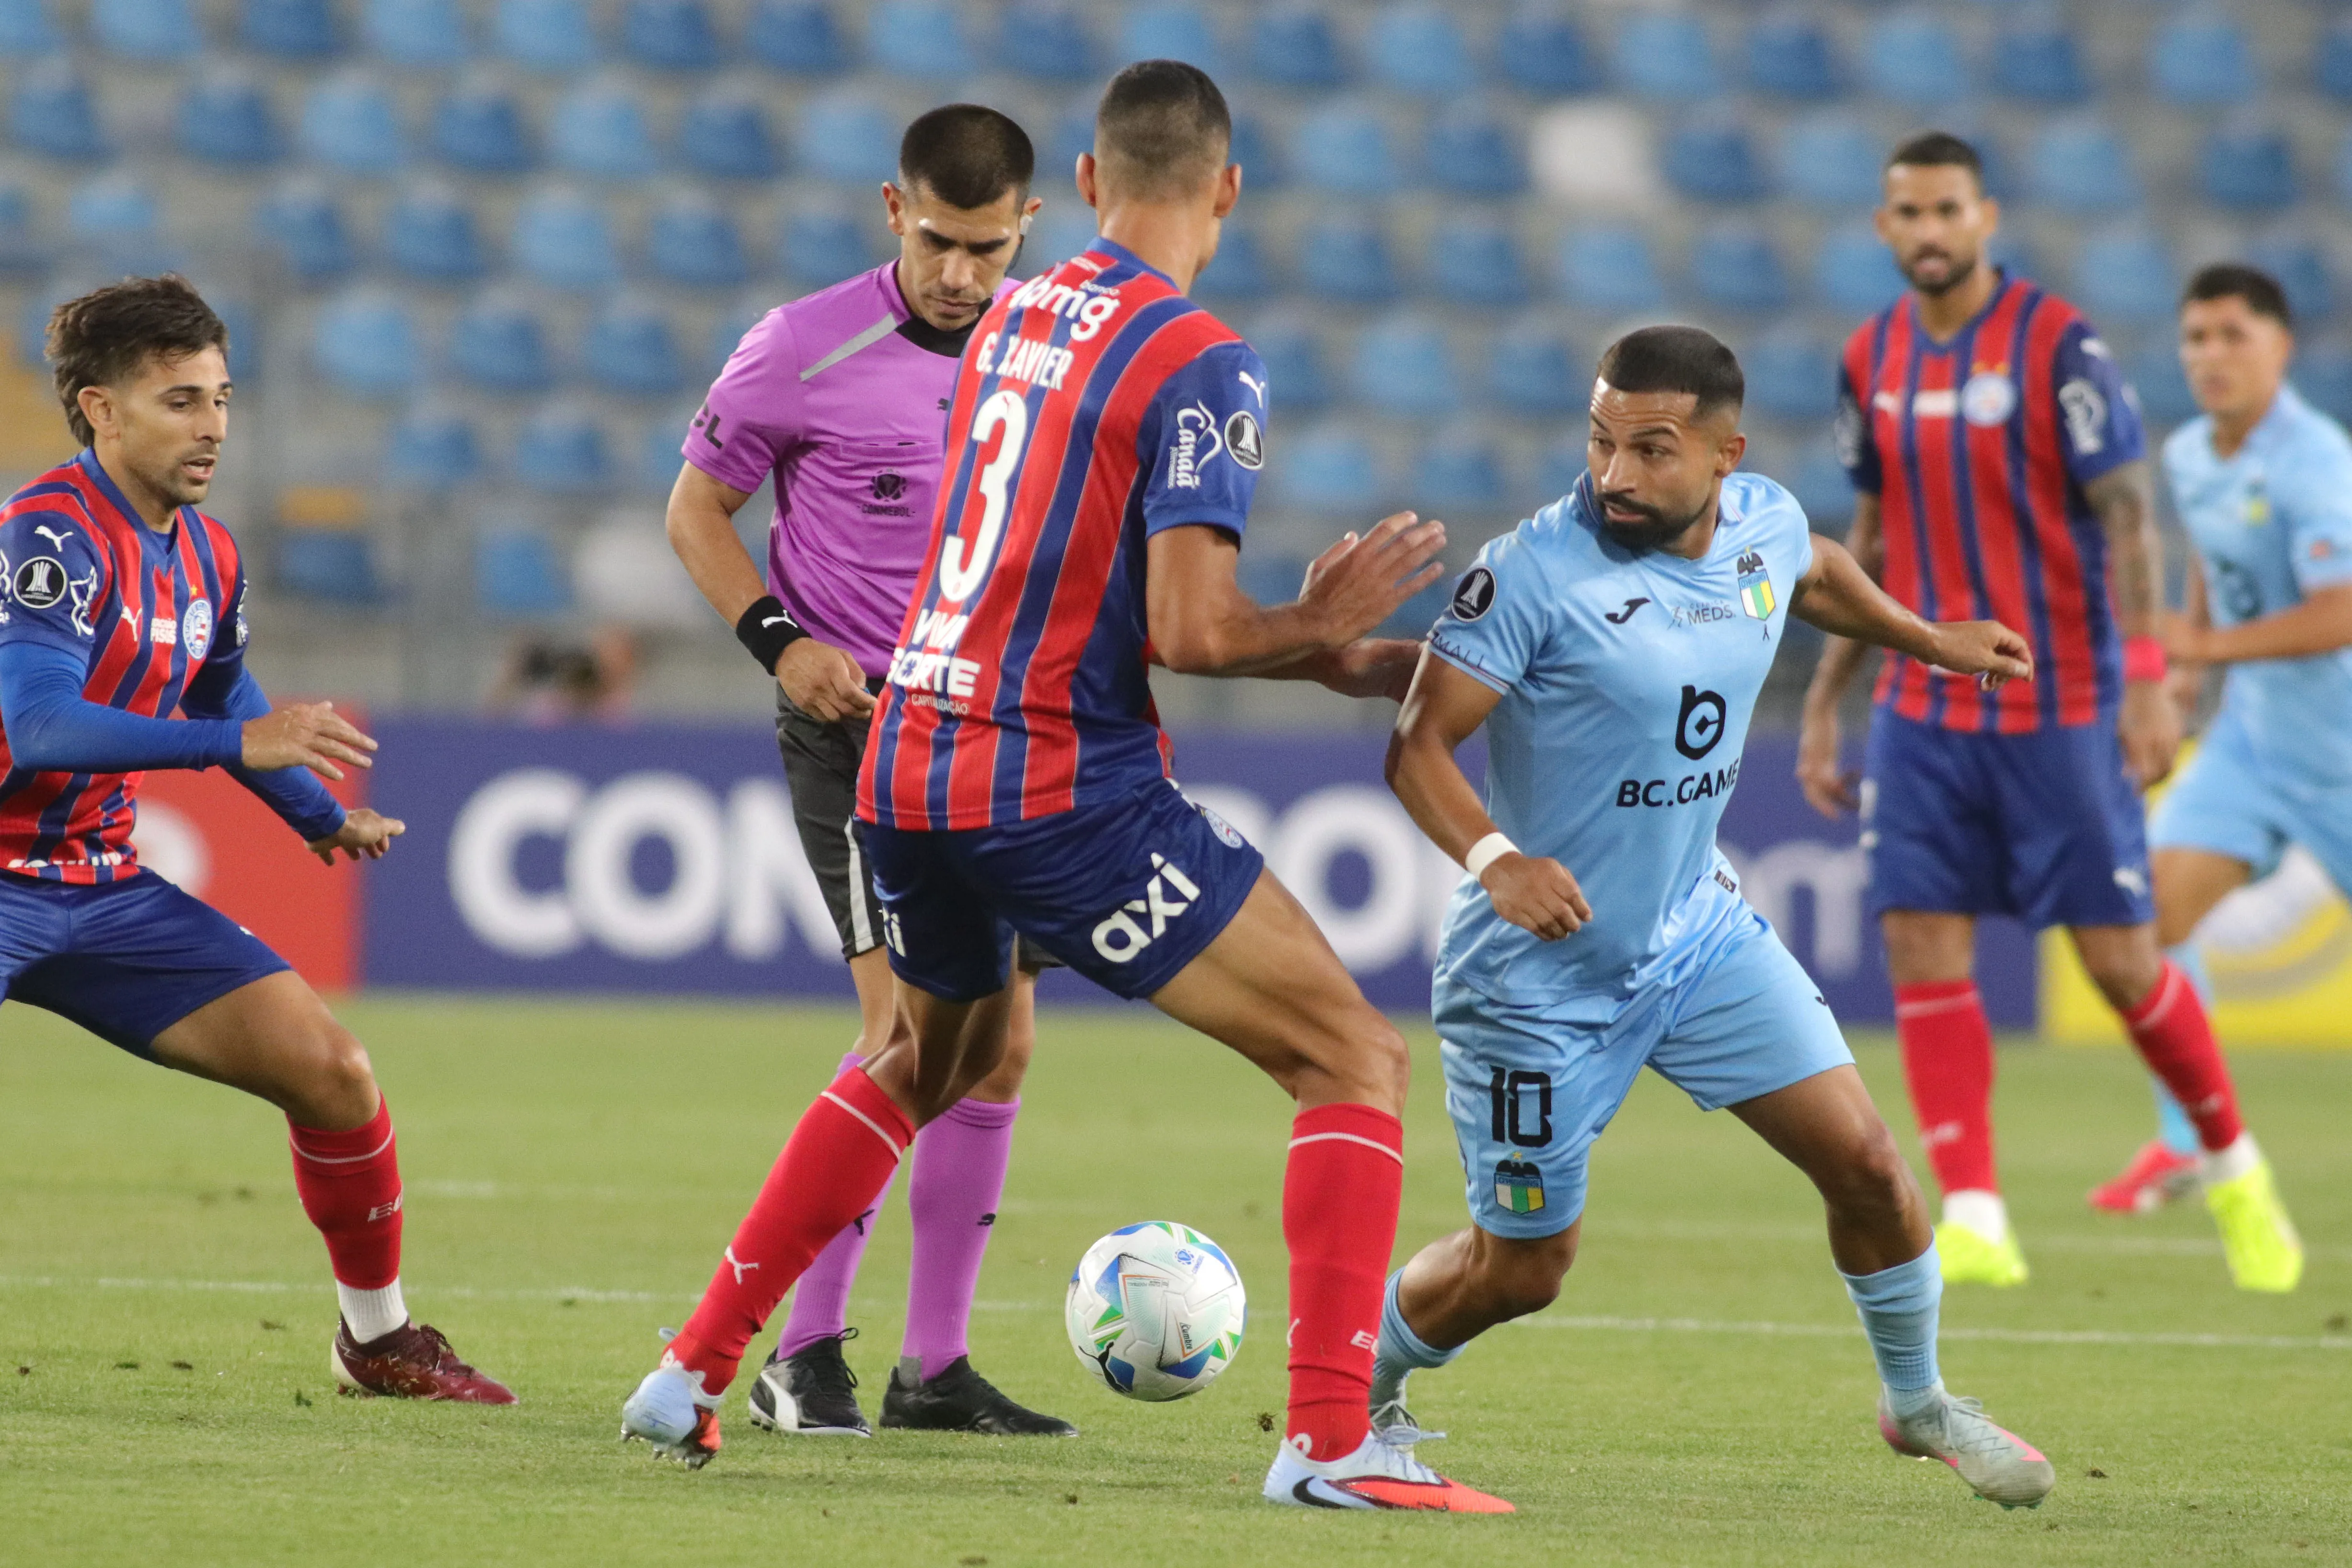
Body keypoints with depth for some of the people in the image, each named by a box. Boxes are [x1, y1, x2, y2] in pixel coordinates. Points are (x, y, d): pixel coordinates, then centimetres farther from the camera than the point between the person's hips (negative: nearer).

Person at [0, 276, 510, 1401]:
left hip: (105, 888, 8)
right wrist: (241, 741, -36)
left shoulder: (207, 559, 7)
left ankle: (378, 1339, 18)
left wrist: (322, 818, 25)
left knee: (332, 1072, 1)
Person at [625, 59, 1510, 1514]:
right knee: (1356, 1062, -1)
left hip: (911, 766, 7)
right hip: (1066, 787, -7)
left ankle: (692, 1373, 32)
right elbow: (1190, 630, -19)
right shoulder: (1198, 359, -11)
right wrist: (1321, 628, 1)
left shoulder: (1012, 319, 12)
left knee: (931, 1062, 33)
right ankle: (1332, 1440, -14)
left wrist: (1331, 657, 21)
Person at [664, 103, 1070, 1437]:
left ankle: (937, 1366, 14)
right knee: (912, 1022, -19)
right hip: (858, 719, -6)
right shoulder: (808, 349, -9)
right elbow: (698, 507, 1)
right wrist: (778, 638, -13)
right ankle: (805, 1354, -13)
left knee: (1000, 1044, 5)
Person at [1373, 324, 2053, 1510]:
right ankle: (1357, 1385, 33)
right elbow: (1419, 743, -25)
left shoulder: (1765, 524, -5)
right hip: (1540, 969, -5)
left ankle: (1918, 1403, 25)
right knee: (1519, 1270, 3)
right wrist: (1494, 858, -41)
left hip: (1698, 930, 5)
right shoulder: (1538, 569, -25)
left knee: (1865, 1161, 0)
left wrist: (1930, 640, 32)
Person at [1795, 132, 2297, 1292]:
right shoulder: (1874, 359, 7)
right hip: (1923, 710, 5)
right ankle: (1973, 1219, -5)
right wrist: (1823, 705, 15)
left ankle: (2231, 1164, 21)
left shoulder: (2058, 345, -9)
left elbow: (2125, 516, -11)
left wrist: (2149, 680, -20)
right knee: (1922, 947, -7)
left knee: (2118, 959, -1)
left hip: (2061, 711, -4)